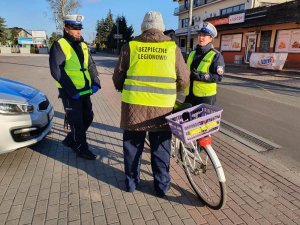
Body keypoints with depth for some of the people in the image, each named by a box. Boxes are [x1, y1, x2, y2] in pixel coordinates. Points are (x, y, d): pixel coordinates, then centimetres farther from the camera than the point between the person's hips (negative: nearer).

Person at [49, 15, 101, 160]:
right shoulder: (59, 45, -9)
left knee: (88, 117, 15)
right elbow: (56, 71, -16)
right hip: (70, 93, -7)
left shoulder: (83, 45, 12)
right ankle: (82, 149, 19)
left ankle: (70, 140, 34)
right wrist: (72, 91, -20)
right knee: (77, 122, 2)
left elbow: (91, 65, 14)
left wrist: (95, 83, -1)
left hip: (85, 91, 7)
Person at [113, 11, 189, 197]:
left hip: (134, 105, 0)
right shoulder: (172, 47, 3)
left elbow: (118, 78, 7)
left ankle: (131, 182, 29)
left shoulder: (130, 46, 3)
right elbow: (184, 79, 6)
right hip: (162, 107, 0)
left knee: (133, 145, 16)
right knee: (161, 148, 14)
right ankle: (162, 186, 26)